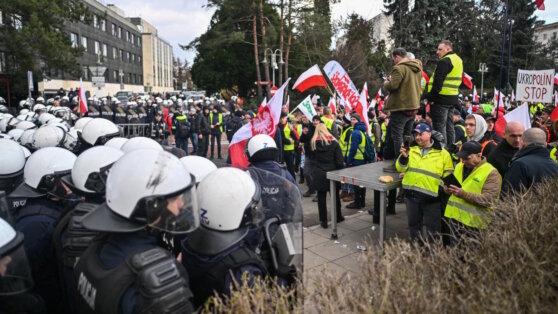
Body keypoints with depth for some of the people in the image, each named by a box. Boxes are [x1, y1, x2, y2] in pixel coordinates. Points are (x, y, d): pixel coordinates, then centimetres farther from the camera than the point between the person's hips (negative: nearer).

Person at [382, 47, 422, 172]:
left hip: (400, 107, -9)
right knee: (407, 135, 17)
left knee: (397, 136, -3)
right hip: (413, 106, 9)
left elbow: (392, 85, -23)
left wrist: (386, 83, -1)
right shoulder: (417, 68, 14)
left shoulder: (400, 68, -16)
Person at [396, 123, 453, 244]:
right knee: (414, 226, 17)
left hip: (431, 197, -3)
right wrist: (404, 156, -14)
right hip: (411, 195, 4)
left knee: (433, 229, 5)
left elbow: (448, 176, 4)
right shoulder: (411, 149, 8)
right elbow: (401, 168, 3)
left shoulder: (442, 153, 0)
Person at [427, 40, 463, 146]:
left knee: (439, 126, -5)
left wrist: (431, 97, -18)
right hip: (453, 98, 10)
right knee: (449, 126, 15)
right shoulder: (458, 60, 18)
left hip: (441, 98, -10)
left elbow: (438, 82, -21)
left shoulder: (444, 61, -14)